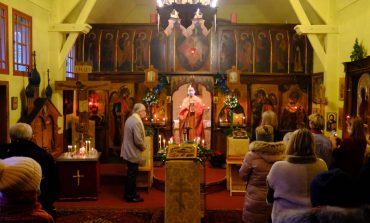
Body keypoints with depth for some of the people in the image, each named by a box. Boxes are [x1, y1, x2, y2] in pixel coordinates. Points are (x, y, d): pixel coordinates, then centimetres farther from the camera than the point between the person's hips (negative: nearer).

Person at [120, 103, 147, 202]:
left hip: (128, 150, 10)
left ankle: (129, 194, 29)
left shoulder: (130, 119, 8)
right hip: (133, 152, -10)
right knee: (132, 174, 1)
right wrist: (143, 147, -7)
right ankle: (130, 196, 11)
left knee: (131, 174, 19)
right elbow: (138, 140, -26)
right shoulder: (136, 122, -23)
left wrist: (141, 146, 15)